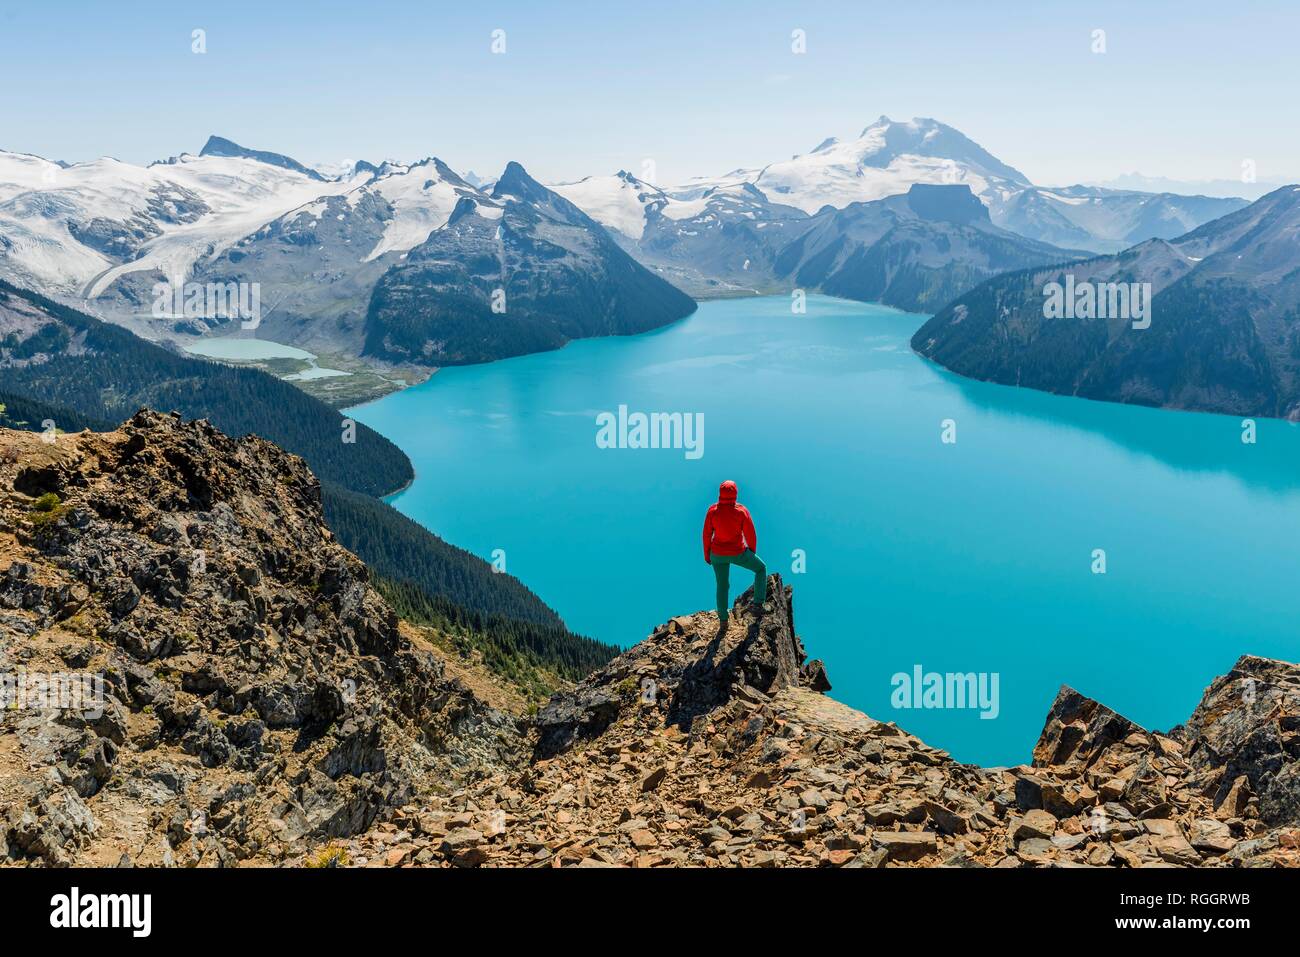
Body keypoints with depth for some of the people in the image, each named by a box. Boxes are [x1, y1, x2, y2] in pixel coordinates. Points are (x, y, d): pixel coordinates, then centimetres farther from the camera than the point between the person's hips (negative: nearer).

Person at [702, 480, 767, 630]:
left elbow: (707, 534, -6)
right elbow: (750, 534, -12)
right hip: (738, 553, -2)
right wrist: (752, 551, 8)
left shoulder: (712, 510, -14)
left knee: (722, 585, 23)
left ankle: (723, 622, 26)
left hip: (718, 553, 2)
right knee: (761, 568, 25)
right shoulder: (742, 511, -20)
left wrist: (707, 554, 9)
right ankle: (758, 604, 20)